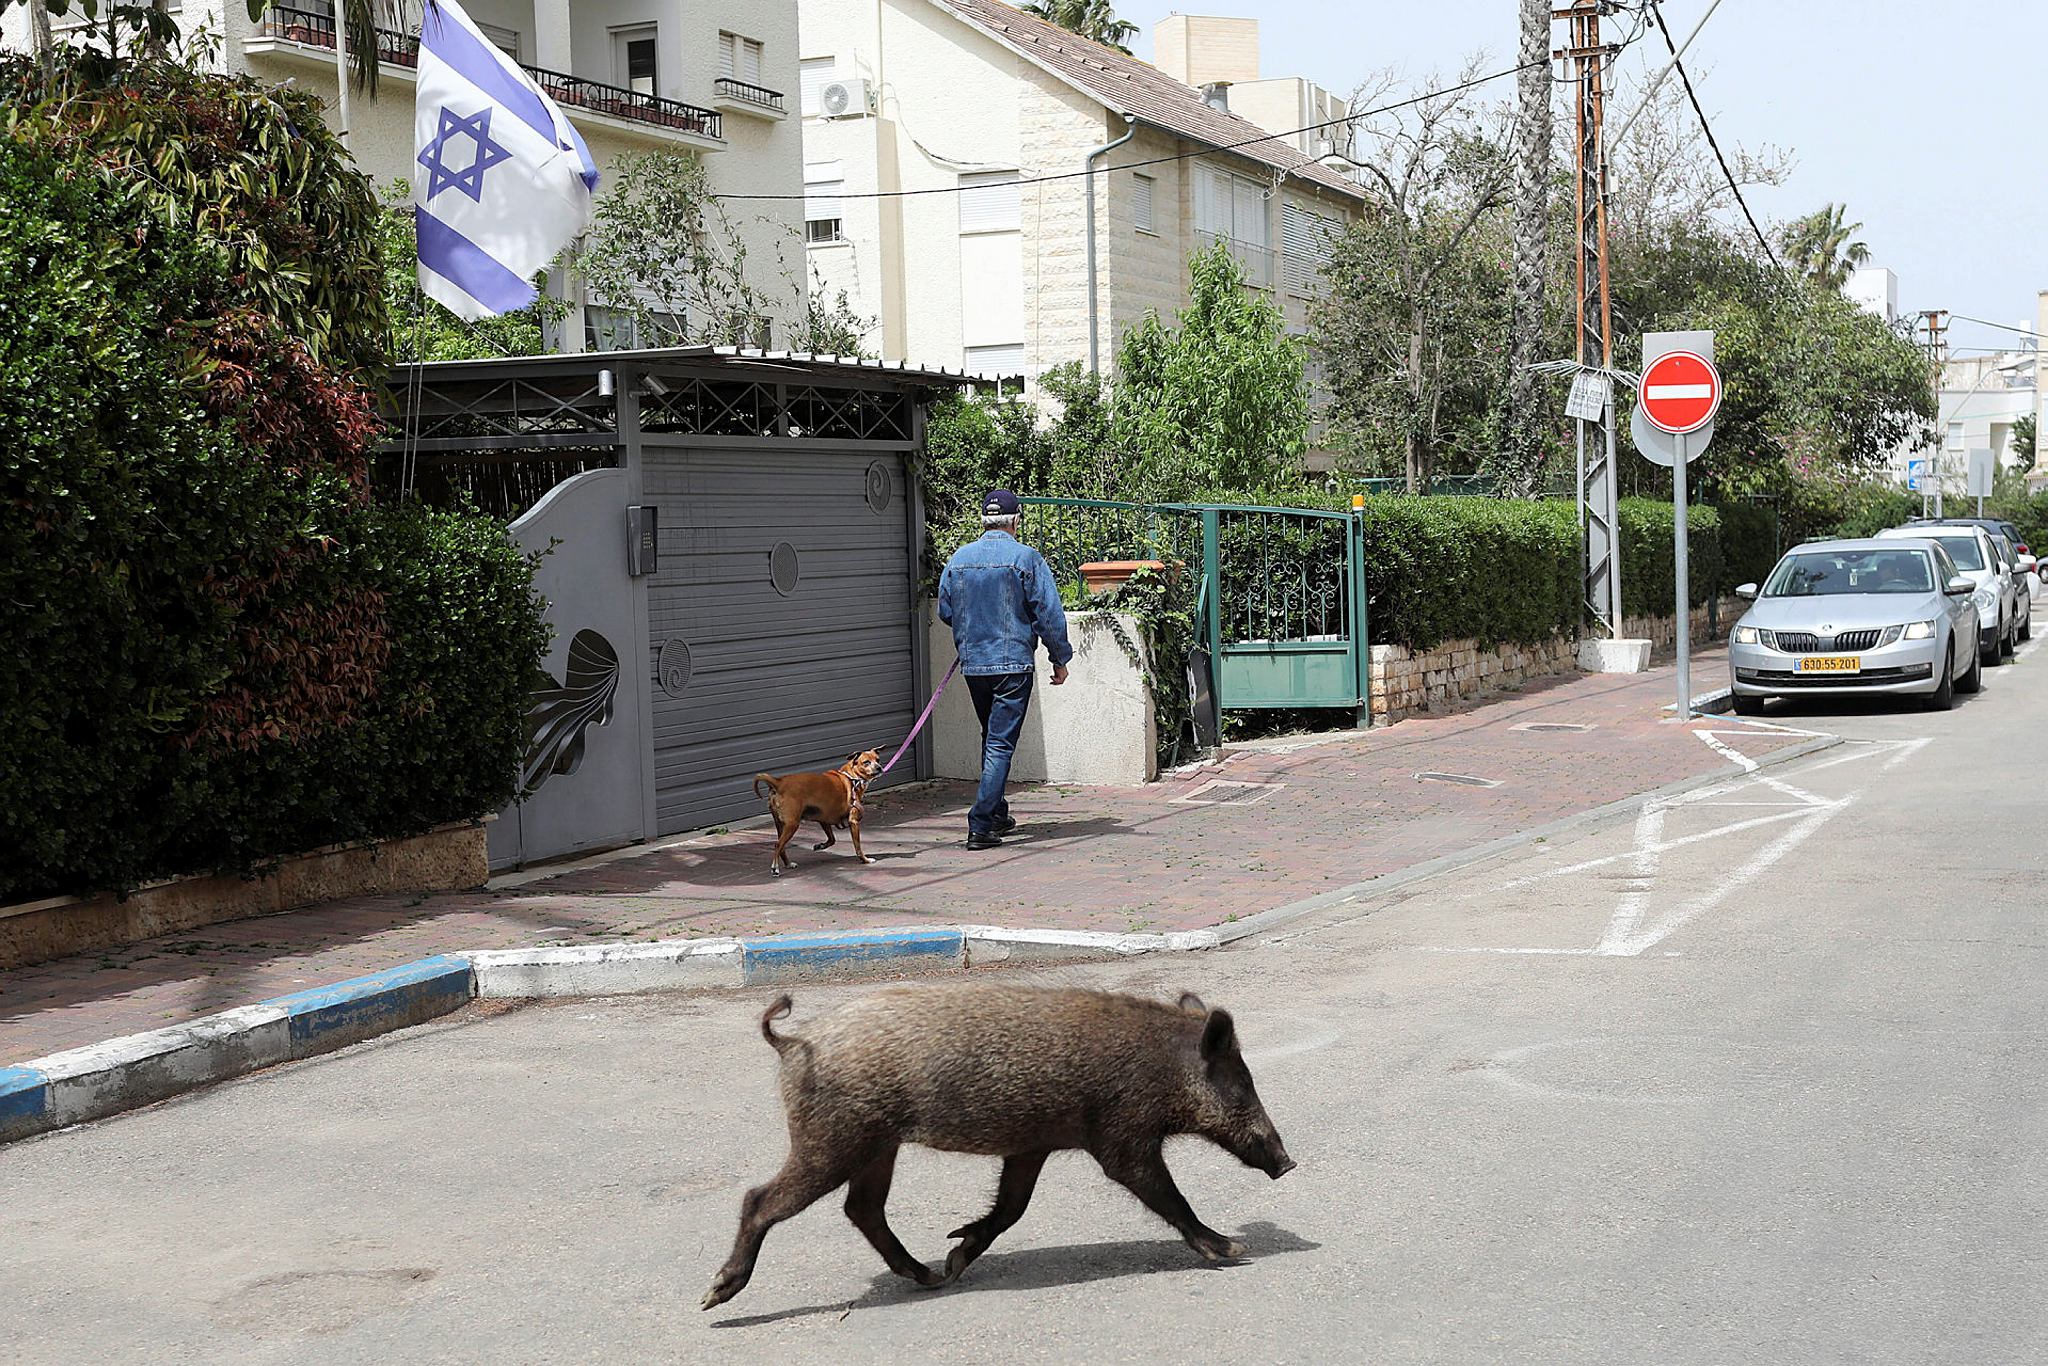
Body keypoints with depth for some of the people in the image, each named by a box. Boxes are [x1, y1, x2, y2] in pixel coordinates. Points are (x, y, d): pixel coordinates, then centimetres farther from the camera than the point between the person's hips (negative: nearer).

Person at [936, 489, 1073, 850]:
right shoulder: (1027, 558, -9)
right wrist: (1060, 659, 3)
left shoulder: (959, 558, 4)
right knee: (1001, 743, -3)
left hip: (972, 664, 5)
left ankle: (997, 815, 29)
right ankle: (981, 825, -10)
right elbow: (1050, 614, -8)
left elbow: (945, 611, 13)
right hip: (1014, 662, -5)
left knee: (991, 738, 20)